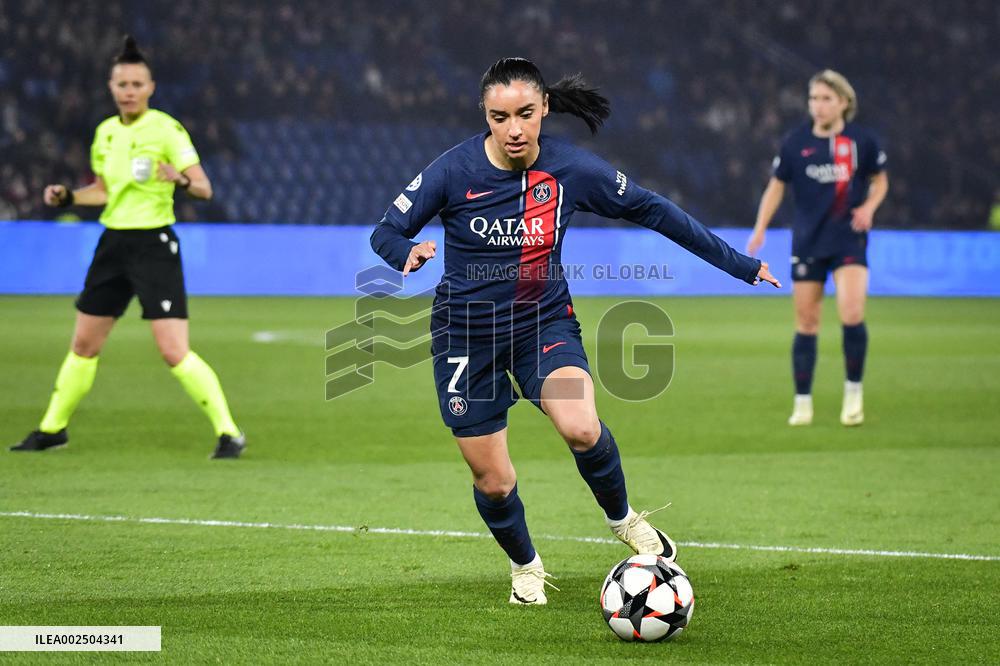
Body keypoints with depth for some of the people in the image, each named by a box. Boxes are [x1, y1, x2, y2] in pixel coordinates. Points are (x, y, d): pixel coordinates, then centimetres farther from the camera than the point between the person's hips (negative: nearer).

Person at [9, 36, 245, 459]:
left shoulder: (167, 129, -11)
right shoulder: (106, 132, 9)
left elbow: (204, 188, -15)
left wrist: (180, 179, -36)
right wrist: (67, 197, 6)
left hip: (154, 244, -7)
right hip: (113, 242, 7)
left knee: (174, 352, -15)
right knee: (83, 344, 15)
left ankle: (228, 433, -8)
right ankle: (53, 428, 30)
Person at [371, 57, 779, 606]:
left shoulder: (571, 169, -10)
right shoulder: (454, 171, -15)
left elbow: (651, 211, 1)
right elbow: (385, 233, -10)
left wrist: (740, 265, 6)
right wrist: (408, 253, -36)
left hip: (545, 321, 0)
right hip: (466, 330, 0)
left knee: (581, 427, -28)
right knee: (492, 481, 2)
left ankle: (623, 519, 3)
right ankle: (525, 566, 35)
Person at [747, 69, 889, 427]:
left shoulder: (863, 140, -3)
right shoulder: (795, 143, -2)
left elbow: (880, 180, 12)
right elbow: (776, 185, 9)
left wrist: (869, 207, -8)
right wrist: (760, 229, 0)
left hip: (849, 240, -1)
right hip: (807, 242, 2)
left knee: (851, 315, -19)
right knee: (806, 323, 3)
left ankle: (853, 392, 2)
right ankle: (802, 403, 15)